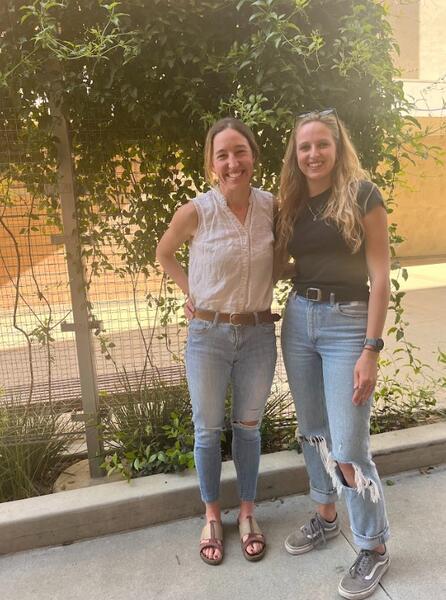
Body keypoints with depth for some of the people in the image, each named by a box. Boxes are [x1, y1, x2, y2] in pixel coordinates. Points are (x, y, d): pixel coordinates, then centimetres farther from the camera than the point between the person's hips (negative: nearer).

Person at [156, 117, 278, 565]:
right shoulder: (195, 212, -13)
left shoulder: (272, 206, -5)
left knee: (248, 427, 15)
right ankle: (211, 515, 34)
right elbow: (164, 255, 5)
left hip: (258, 334, 2)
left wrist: (263, 292, 3)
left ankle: (247, 512, 37)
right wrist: (190, 293, -1)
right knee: (208, 429, 11)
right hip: (208, 335, -2)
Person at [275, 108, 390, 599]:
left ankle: (374, 547, 21)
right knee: (312, 431, 17)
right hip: (298, 319, 6)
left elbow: (379, 276, -11)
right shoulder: (292, 203, 9)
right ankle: (326, 517, 39)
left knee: (347, 447, -3)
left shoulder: (361, 194, -8)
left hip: (347, 323, -5)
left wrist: (371, 350, -16)